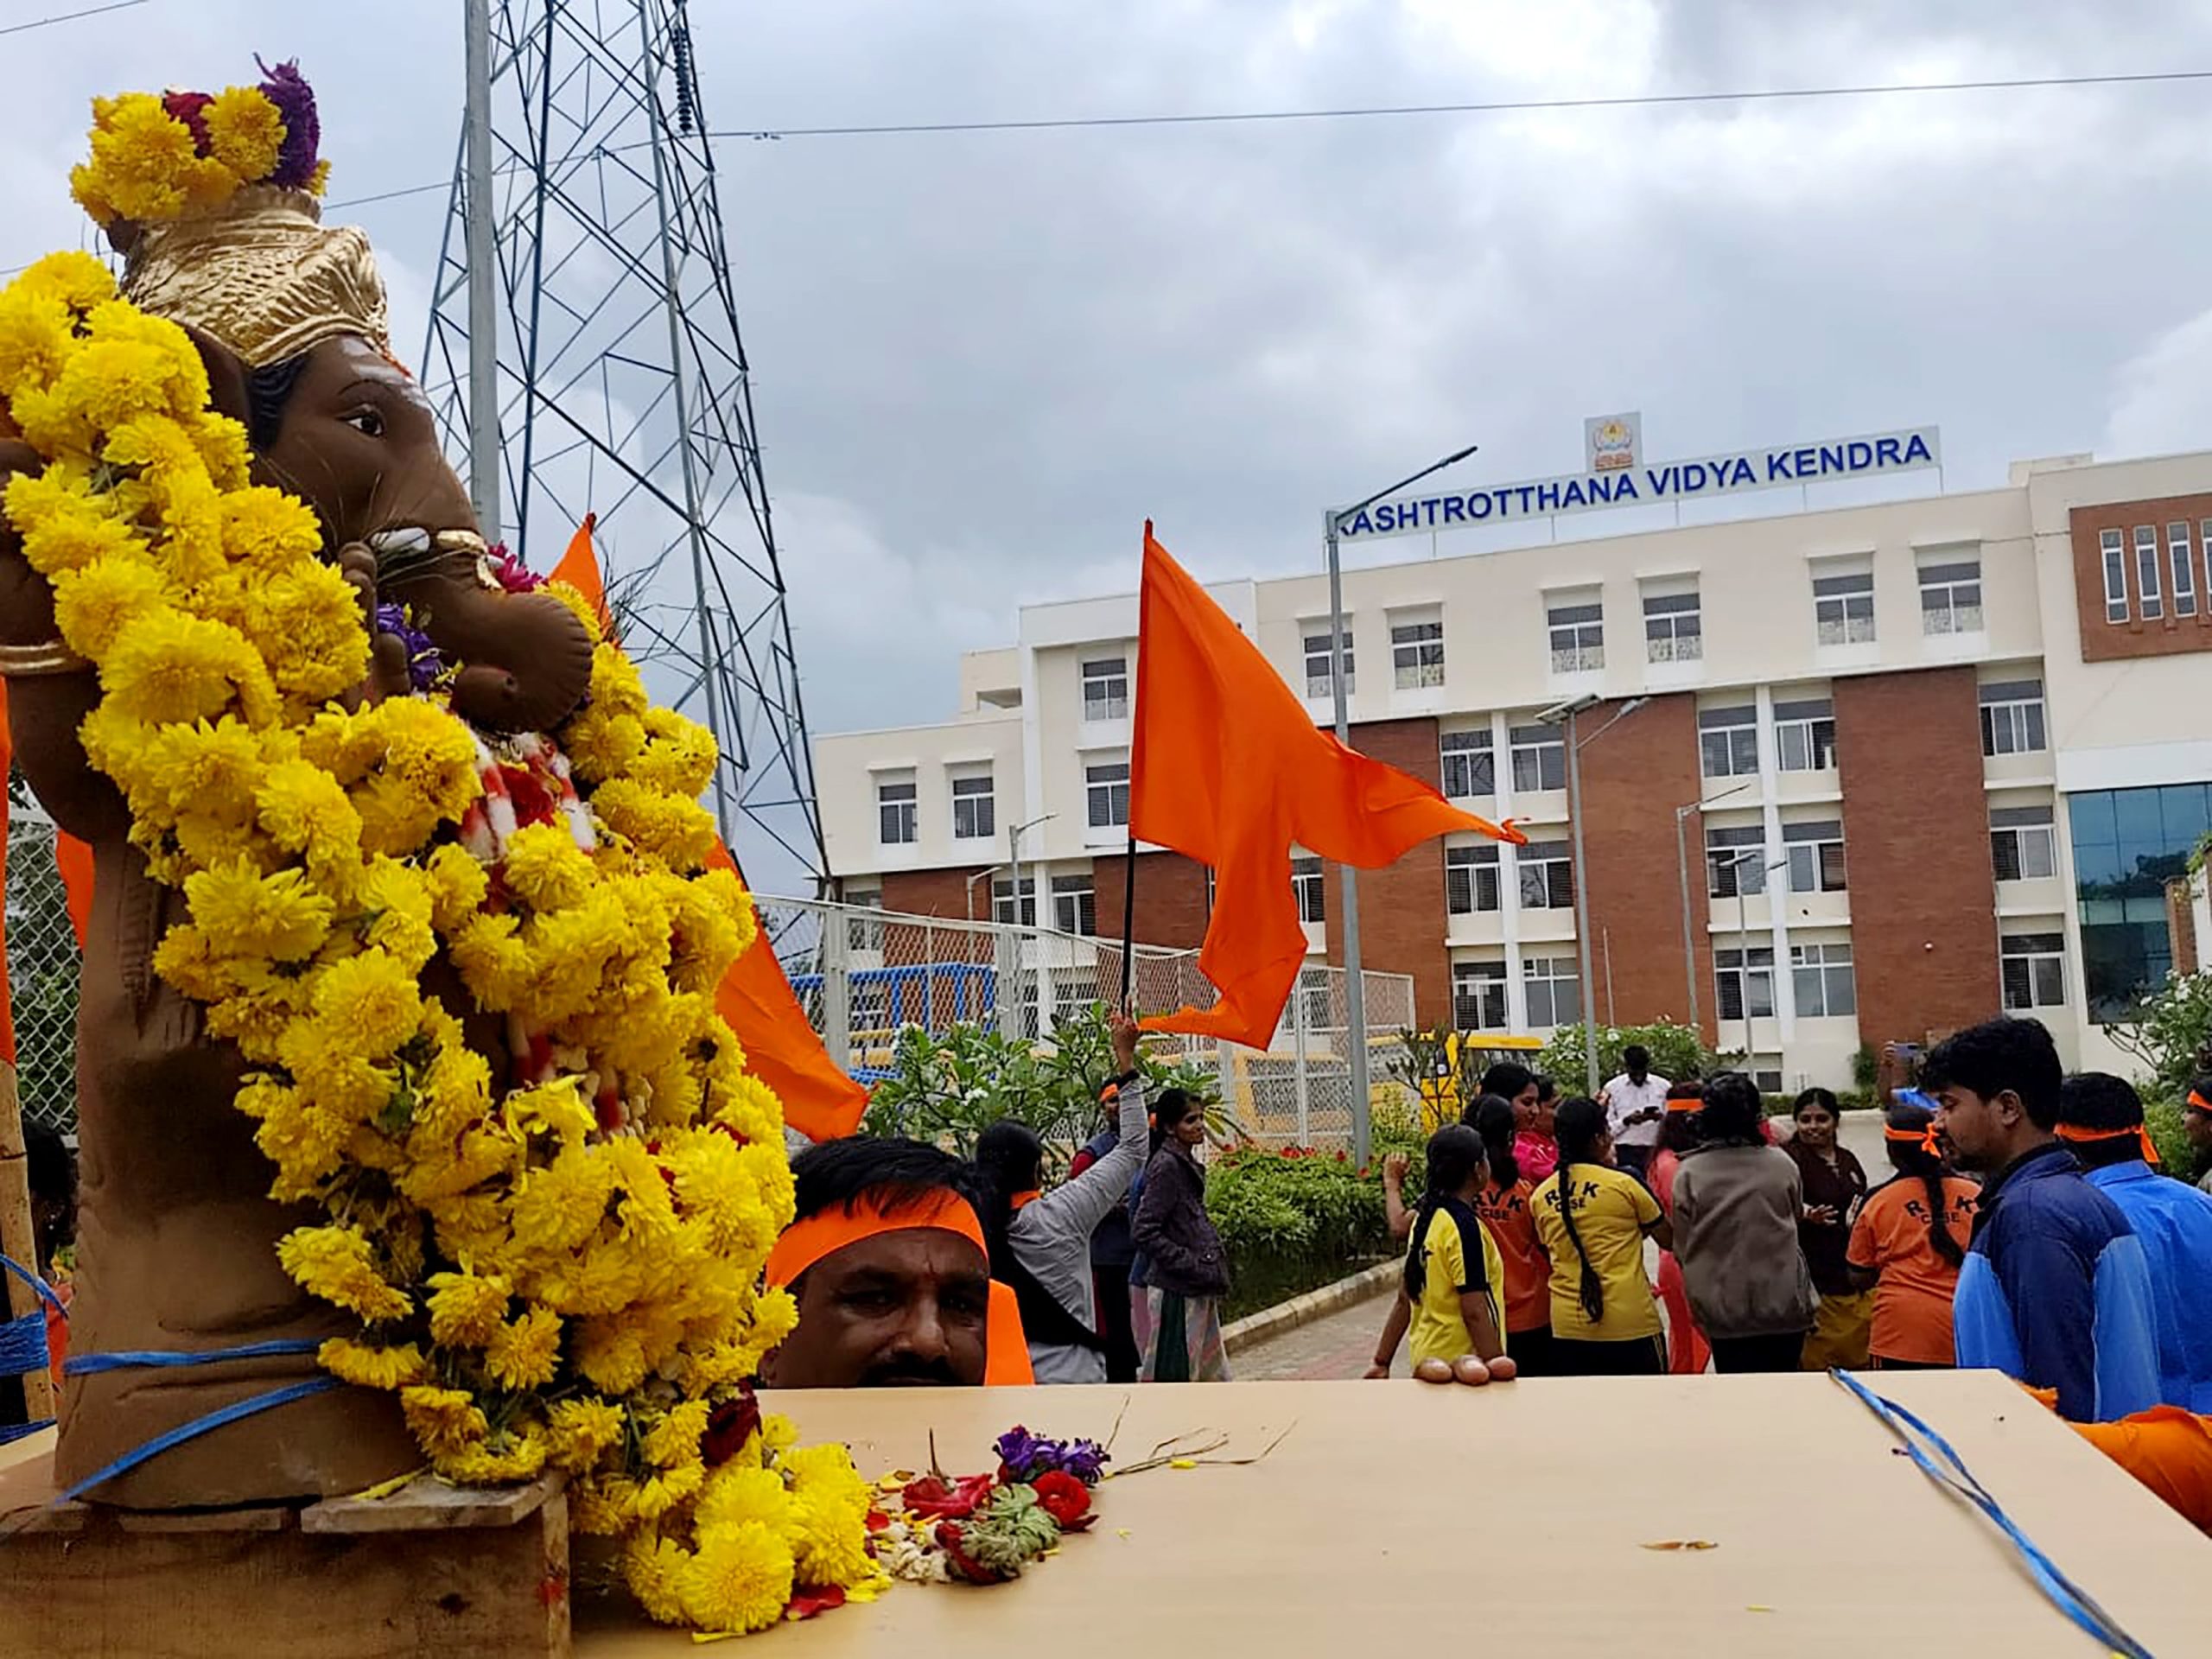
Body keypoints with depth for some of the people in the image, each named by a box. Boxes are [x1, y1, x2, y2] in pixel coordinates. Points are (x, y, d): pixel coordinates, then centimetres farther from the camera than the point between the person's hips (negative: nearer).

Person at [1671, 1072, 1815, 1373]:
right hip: (1784, 1307, 1)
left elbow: (1681, 1247, -2)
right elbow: (1797, 1217, 12)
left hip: (1722, 1311, -1)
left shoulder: (1689, 1173, -9)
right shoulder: (1781, 1164, -7)